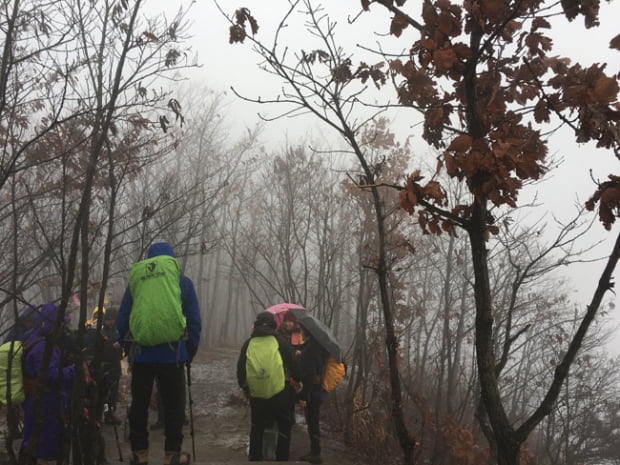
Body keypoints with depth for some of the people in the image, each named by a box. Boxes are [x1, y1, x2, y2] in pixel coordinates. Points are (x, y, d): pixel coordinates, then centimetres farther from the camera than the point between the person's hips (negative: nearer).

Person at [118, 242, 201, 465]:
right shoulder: (184, 283, 3)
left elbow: (122, 320, 9)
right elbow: (194, 321, 2)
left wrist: (129, 349, 18)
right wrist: (191, 351, 11)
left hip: (141, 353, 2)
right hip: (172, 354, -2)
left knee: (139, 403, 12)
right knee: (174, 404, 6)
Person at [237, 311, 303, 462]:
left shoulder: (249, 343, 8)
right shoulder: (279, 340, 3)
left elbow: (240, 367, 10)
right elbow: (292, 362, 7)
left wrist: (244, 386, 24)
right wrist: (297, 380, 23)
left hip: (256, 393, 2)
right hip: (278, 392, -2)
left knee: (257, 427, 18)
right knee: (284, 425, 11)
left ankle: (255, 458, 20)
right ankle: (282, 458, 10)